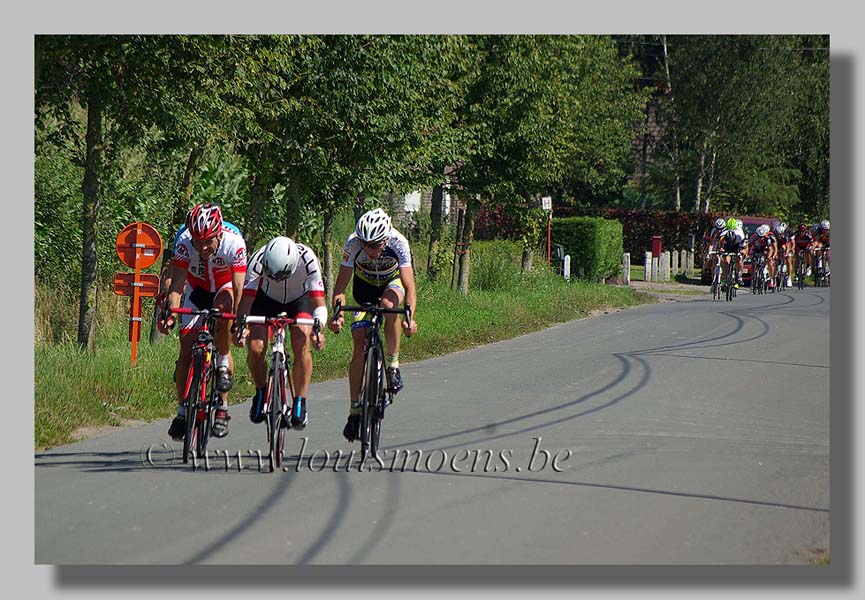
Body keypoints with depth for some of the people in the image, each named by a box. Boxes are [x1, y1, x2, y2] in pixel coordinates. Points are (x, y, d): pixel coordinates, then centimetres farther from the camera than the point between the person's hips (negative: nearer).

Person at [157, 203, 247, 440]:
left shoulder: (234, 243, -32)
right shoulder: (185, 242, -29)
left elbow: (238, 288, -34)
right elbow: (177, 283, -31)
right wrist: (169, 312, -48)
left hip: (223, 289, -1)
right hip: (196, 289, 1)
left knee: (223, 308, -37)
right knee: (186, 351, -8)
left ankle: (223, 365, -15)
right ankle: (182, 410, 6)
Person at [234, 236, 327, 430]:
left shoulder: (307, 259, -36)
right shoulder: (258, 260, -34)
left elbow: (319, 303, -35)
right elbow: (246, 300, -33)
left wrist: (318, 328, -53)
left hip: (299, 300, -1)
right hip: (267, 299, 1)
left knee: (301, 344, -25)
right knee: (255, 348, -19)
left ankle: (299, 405, -14)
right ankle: (261, 392, 10)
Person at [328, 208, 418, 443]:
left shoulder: (398, 243, -35)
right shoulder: (353, 244, -32)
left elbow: (409, 288, -39)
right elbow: (340, 287, -30)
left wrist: (410, 316, -55)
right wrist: (337, 314, -48)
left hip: (393, 281, -1)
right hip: (364, 285, 1)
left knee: (389, 306, -37)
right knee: (360, 345, -10)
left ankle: (392, 366, -18)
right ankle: (355, 410, -4)